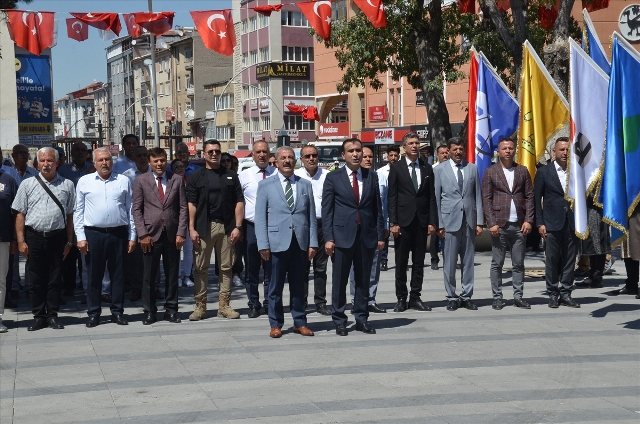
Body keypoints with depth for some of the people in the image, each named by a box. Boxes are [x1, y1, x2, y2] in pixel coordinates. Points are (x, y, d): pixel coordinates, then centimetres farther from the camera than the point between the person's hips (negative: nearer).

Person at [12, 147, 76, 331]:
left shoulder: (67, 185, 5)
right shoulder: (28, 185, 5)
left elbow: (70, 215, 5)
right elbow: (20, 214, 3)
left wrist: (69, 241, 2)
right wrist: (21, 240, -3)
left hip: (57, 237, 0)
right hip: (34, 237, 0)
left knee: (55, 279, 6)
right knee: (36, 279, 5)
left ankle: (52, 315, 15)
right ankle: (39, 316, 14)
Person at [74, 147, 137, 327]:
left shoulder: (124, 181, 7)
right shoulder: (84, 182, 6)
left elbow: (130, 210, 8)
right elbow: (78, 211, 6)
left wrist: (132, 237, 4)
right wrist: (80, 237, -1)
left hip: (118, 233, 1)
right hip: (93, 234, -1)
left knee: (118, 274, 6)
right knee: (94, 275, 3)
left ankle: (117, 312, 15)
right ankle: (93, 313, 11)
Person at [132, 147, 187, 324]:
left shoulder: (177, 180, 7)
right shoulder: (141, 181, 4)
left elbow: (183, 208, 5)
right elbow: (136, 209, 1)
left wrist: (181, 232, -4)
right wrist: (143, 234, -7)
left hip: (172, 235, 1)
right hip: (150, 234, -1)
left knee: (172, 275, 7)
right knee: (149, 275, 2)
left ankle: (171, 310, 16)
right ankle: (149, 311, 11)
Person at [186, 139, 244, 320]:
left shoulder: (231, 175, 10)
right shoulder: (196, 176, 6)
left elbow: (239, 202, 6)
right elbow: (191, 204, 1)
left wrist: (238, 226, -4)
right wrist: (192, 229, -8)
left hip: (226, 227, 2)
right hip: (204, 227, -1)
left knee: (226, 267, 4)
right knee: (201, 268, 1)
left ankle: (224, 306, 11)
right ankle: (200, 306, 5)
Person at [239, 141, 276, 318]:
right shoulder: (244, 175, 4)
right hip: (251, 226, 1)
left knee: (271, 268, 6)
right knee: (251, 269, 8)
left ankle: (270, 304, 17)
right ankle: (253, 304, 18)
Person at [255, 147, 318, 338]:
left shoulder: (305, 185, 12)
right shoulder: (265, 185, 5)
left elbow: (311, 216, 9)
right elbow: (260, 217, 1)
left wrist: (313, 243, 2)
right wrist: (263, 244, -7)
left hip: (300, 243, 2)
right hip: (277, 242, -2)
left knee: (299, 286, 9)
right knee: (276, 286, 4)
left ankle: (300, 322, 18)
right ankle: (275, 324, 13)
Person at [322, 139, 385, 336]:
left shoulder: (371, 176, 9)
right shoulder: (333, 178, 1)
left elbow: (378, 207, 9)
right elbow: (327, 210, -1)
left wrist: (380, 235, 4)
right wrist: (328, 238, -8)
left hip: (367, 236, 3)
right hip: (342, 235, -2)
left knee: (363, 280, 9)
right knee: (340, 281, 3)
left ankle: (361, 319, 18)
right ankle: (339, 321, 11)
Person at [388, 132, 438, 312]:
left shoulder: (427, 168, 9)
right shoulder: (396, 168, 1)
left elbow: (431, 196, 8)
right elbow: (392, 197, -2)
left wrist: (432, 221, 0)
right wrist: (393, 223, -9)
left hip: (422, 221, 3)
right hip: (403, 221, -3)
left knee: (419, 261, 6)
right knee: (401, 262, 2)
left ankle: (415, 297, 13)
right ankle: (401, 298, 9)